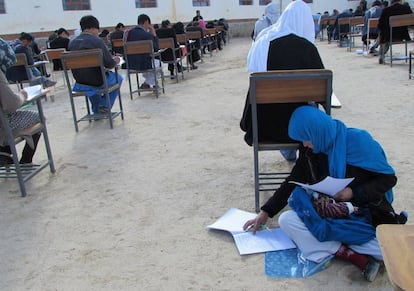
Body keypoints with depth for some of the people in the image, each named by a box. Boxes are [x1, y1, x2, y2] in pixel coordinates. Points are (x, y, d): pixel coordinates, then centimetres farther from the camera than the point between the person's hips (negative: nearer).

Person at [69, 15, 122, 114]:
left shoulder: (72, 42, 0)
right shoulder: (97, 41, -17)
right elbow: (109, 64, -16)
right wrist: (115, 61, 7)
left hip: (80, 81, 5)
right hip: (97, 81, -5)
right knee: (118, 78, 25)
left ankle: (97, 110, 39)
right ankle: (104, 106, 19)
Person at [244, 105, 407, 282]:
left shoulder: (358, 141, -15)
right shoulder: (309, 151, -1)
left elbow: (389, 178, -8)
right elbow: (292, 182, 8)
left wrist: (354, 192, -23)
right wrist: (266, 212, 6)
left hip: (365, 214, -4)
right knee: (286, 220, -22)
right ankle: (358, 258, -20)